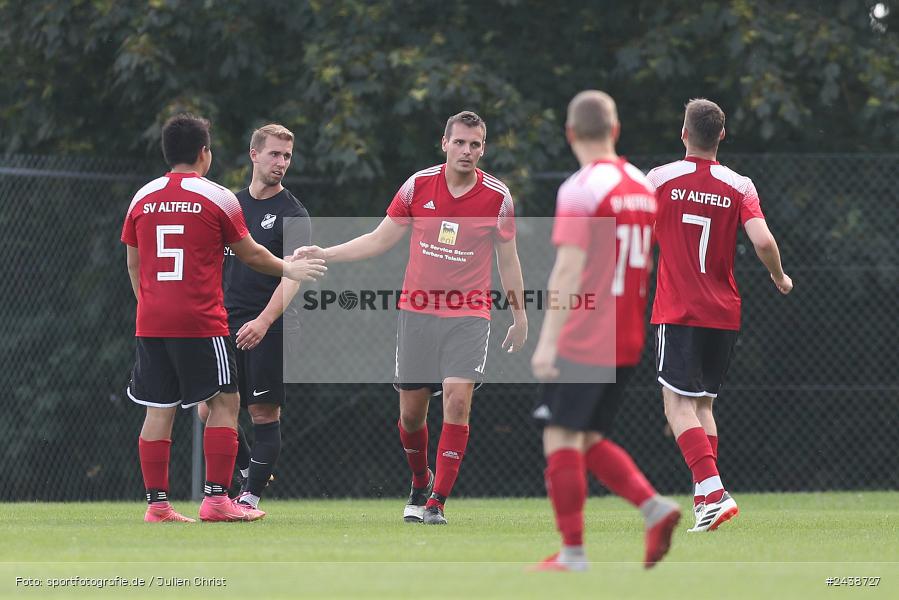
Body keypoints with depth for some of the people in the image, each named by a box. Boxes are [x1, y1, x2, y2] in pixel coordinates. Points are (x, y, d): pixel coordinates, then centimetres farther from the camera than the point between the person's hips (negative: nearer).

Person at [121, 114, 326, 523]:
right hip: (200, 321, -5)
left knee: (159, 409, 6)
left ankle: (157, 503, 4)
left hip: (150, 321, 5)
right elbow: (250, 254, 7)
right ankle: (216, 497, -6)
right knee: (224, 402, 1)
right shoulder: (217, 198, -2)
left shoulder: (143, 198, 9)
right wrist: (288, 269, 23)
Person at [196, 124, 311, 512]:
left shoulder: (292, 214, -4)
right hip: (227, 324, 5)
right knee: (210, 410, 1)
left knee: (264, 413, -5)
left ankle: (251, 496, 1)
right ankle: (250, 471, 21)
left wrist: (263, 321, -27)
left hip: (269, 329, -5)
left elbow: (292, 276, -14)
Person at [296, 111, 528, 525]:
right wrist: (323, 255, 1)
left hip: (468, 314, -2)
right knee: (411, 410, 4)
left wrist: (519, 316, 11)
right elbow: (380, 240, 8)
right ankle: (420, 484, 31)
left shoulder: (497, 197, -3)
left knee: (457, 397, -17)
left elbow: (507, 260, 8)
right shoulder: (418, 185, -1)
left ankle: (437, 502, -13)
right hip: (417, 311, 2)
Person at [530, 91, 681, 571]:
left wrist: (548, 340, -21)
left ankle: (572, 551, -5)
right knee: (591, 440, 15)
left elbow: (568, 271, -19)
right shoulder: (642, 186, 11)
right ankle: (654, 507, -2)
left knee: (561, 437, -2)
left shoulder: (580, 190, -12)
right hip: (627, 344, 8)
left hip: (582, 344, -8)